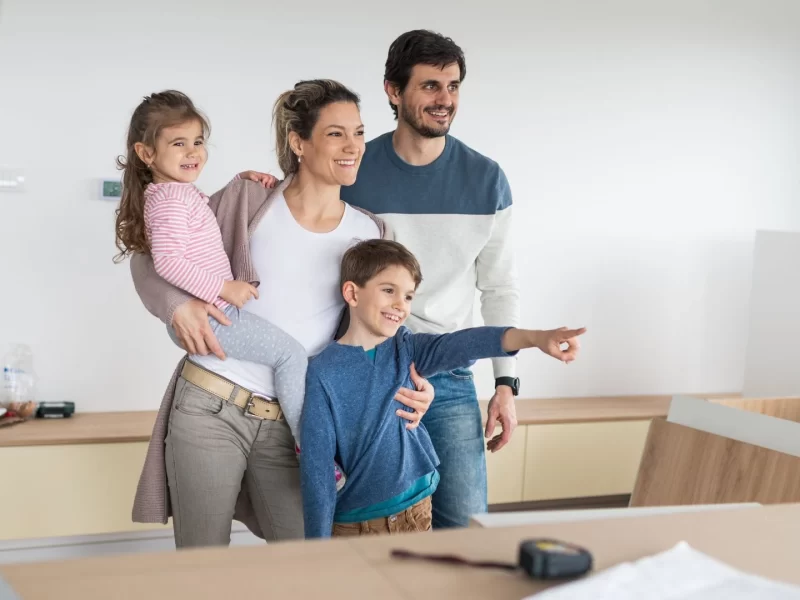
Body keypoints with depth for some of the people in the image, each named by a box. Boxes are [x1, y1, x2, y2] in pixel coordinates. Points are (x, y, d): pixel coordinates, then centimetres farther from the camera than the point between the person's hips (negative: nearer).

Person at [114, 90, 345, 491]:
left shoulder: (183, 193, 16)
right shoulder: (171, 197, -16)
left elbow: (216, 209, 37)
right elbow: (167, 261, -28)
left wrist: (243, 180, 21)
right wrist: (224, 287, -25)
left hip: (206, 313, 12)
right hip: (207, 316, -12)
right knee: (291, 353, -15)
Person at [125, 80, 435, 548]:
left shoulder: (371, 234, 6)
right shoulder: (248, 200, -2)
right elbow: (150, 255, 5)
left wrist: (412, 381, -8)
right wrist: (177, 303, -14)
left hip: (289, 426, 2)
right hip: (208, 408, -2)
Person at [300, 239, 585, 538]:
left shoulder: (407, 350, -1)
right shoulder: (323, 371, -12)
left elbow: (463, 344, -19)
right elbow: (316, 467, -12)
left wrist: (534, 337, -36)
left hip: (416, 513, 4)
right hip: (353, 525, -4)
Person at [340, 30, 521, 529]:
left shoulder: (486, 179, 1)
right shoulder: (353, 173, -5)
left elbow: (500, 287, 6)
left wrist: (507, 383, 3)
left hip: (450, 378, 2)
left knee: (466, 525, 2)